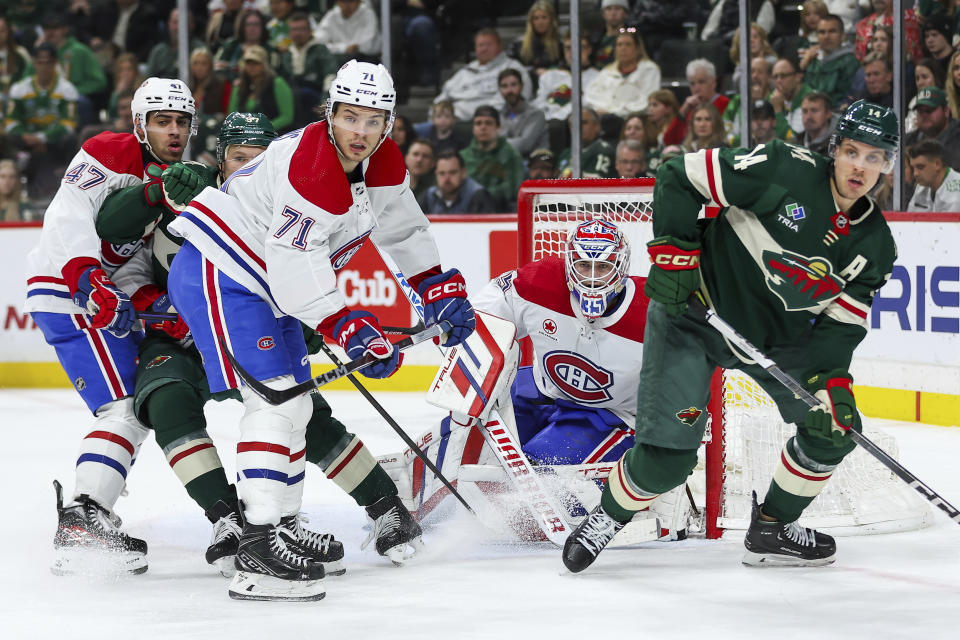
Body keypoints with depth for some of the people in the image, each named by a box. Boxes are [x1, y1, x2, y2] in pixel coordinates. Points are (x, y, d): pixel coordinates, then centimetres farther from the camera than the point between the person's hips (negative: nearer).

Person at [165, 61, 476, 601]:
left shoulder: (383, 165, 2)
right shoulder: (309, 166, -27)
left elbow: (403, 227, 22)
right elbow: (295, 267, -29)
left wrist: (442, 289, 21)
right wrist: (350, 329, -29)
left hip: (268, 288, 10)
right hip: (218, 271, -10)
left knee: (300, 409, 14)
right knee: (274, 400, -21)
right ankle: (259, 546, -27)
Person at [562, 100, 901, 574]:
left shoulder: (874, 245, -4)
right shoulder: (785, 170, -21)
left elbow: (841, 324, -3)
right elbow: (681, 177, -17)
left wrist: (830, 382, -20)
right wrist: (673, 252, -21)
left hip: (778, 335, 6)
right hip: (694, 316, -6)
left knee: (835, 427, -3)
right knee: (668, 456, -14)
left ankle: (771, 530, 17)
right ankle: (608, 515, 16)